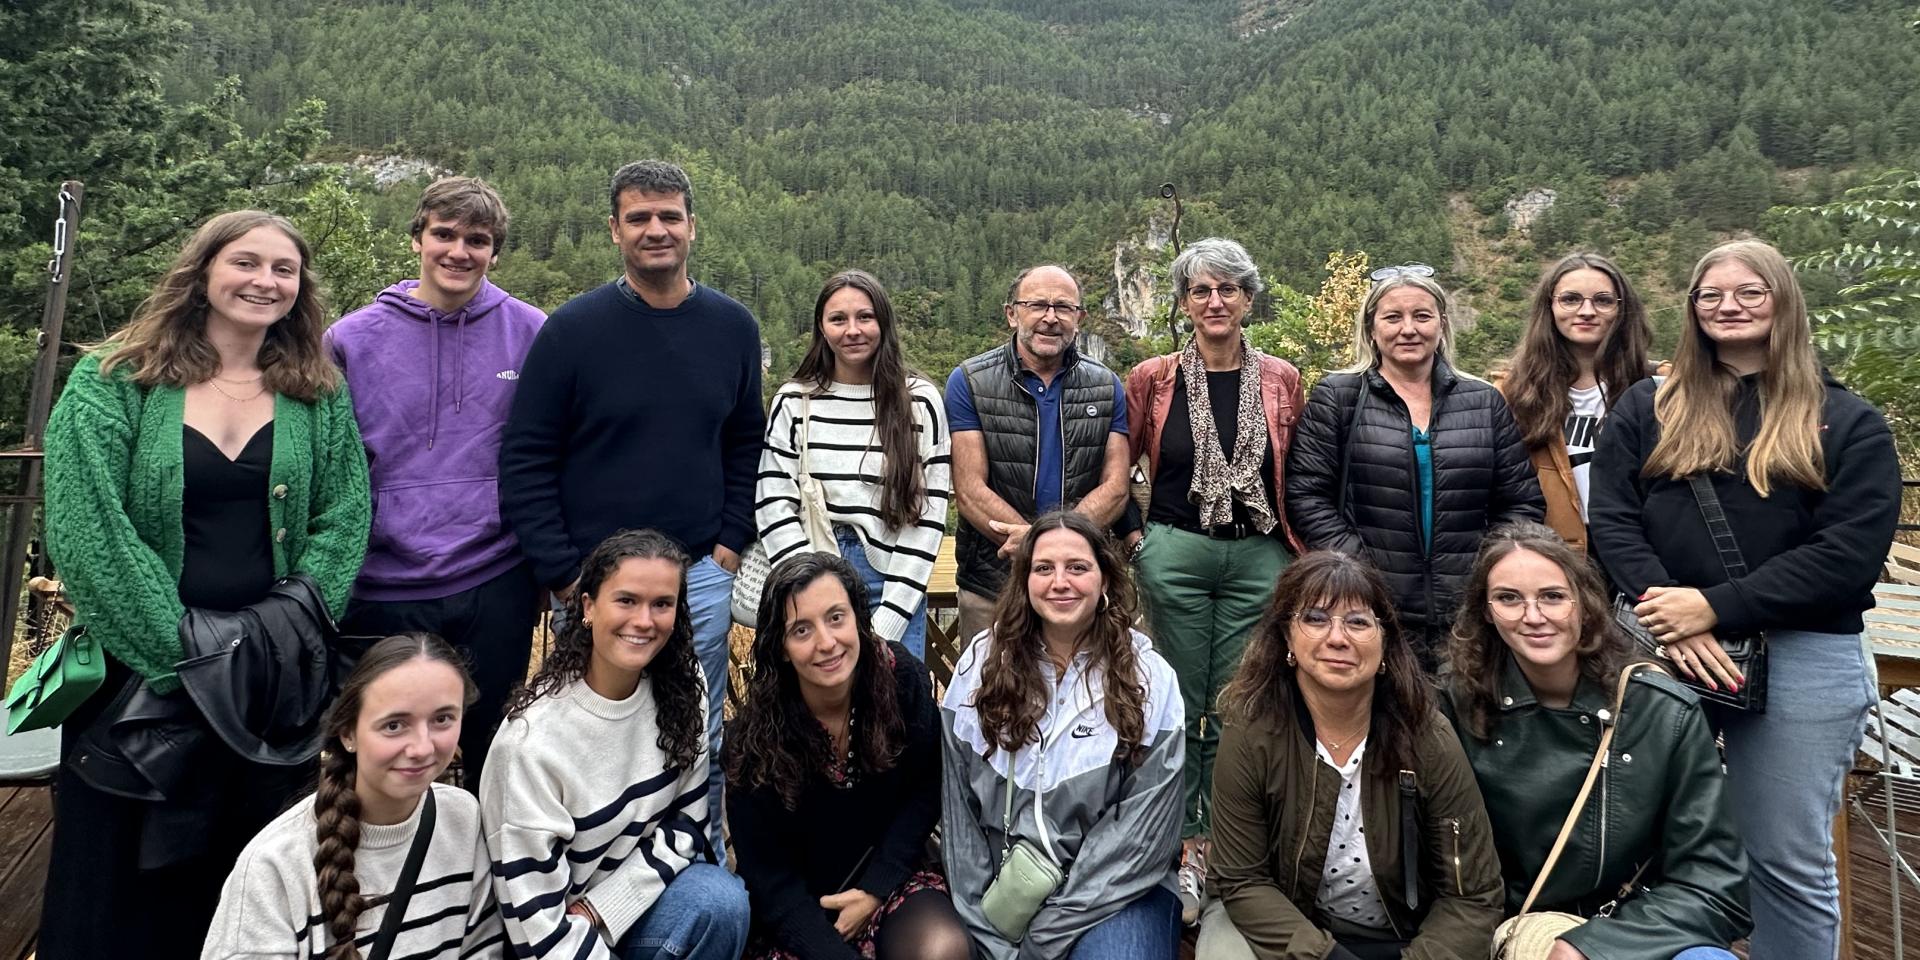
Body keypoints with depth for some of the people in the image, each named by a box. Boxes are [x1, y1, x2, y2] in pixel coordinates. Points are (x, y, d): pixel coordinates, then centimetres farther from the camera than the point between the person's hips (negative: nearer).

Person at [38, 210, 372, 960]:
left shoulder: (320, 395, 5)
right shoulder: (110, 383, -3)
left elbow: (343, 519, -2)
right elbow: (86, 533, -12)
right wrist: (180, 656, -17)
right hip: (138, 673, -1)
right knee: (120, 878, 12)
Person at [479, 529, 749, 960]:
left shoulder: (683, 687, -8)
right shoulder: (532, 740, -22)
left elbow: (689, 820, 0)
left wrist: (599, 910, -11)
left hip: (645, 889, 4)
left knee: (722, 898, -26)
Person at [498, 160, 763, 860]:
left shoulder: (732, 328, 4)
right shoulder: (573, 328, -5)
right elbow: (525, 459, -4)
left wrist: (731, 541, 3)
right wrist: (560, 572, -9)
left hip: (702, 576, 3)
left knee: (699, 747, 13)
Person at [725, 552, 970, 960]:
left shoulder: (902, 679, -13)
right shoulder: (755, 732, -18)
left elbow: (924, 792, -2)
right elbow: (767, 874, -13)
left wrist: (876, 889, -11)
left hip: (890, 876, 1)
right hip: (797, 910, -1)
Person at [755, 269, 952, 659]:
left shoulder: (921, 401, 0)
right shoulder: (794, 400, 3)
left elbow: (929, 516, -3)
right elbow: (773, 505, 0)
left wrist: (886, 621, -9)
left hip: (895, 588, -1)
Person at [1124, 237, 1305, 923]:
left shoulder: (1281, 380, 5)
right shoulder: (1153, 379, 1)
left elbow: (1296, 477, 11)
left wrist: (1301, 552, 5)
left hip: (1258, 557, 1)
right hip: (1175, 553, -1)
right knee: (1181, 706, 6)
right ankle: (1182, 847, 20)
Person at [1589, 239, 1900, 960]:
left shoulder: (1848, 422, 5)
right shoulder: (1647, 409, 10)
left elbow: (1852, 551, -7)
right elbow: (1611, 520, -1)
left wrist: (1715, 607, -16)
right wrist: (1670, 615, -16)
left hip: (1801, 661, -1)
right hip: (1663, 650, 2)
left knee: (1788, 861, 8)